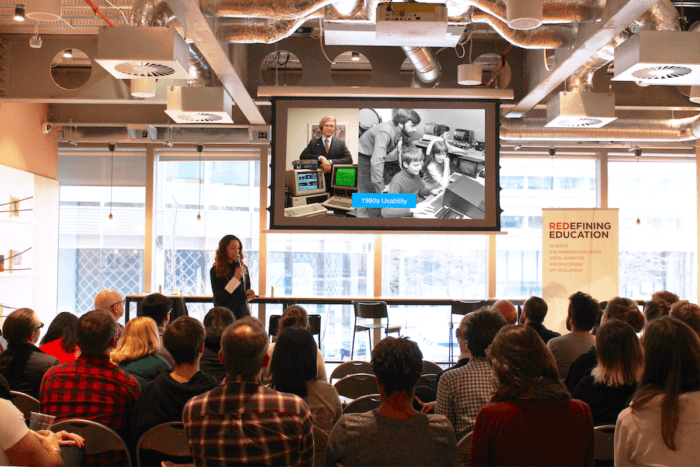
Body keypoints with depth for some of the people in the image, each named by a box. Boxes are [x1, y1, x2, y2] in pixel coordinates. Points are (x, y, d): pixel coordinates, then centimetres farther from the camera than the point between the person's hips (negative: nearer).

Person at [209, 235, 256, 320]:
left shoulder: (244, 268, 9)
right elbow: (218, 300, -11)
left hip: (243, 314, 4)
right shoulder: (215, 270, -4)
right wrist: (235, 278, -16)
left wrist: (248, 294, -3)